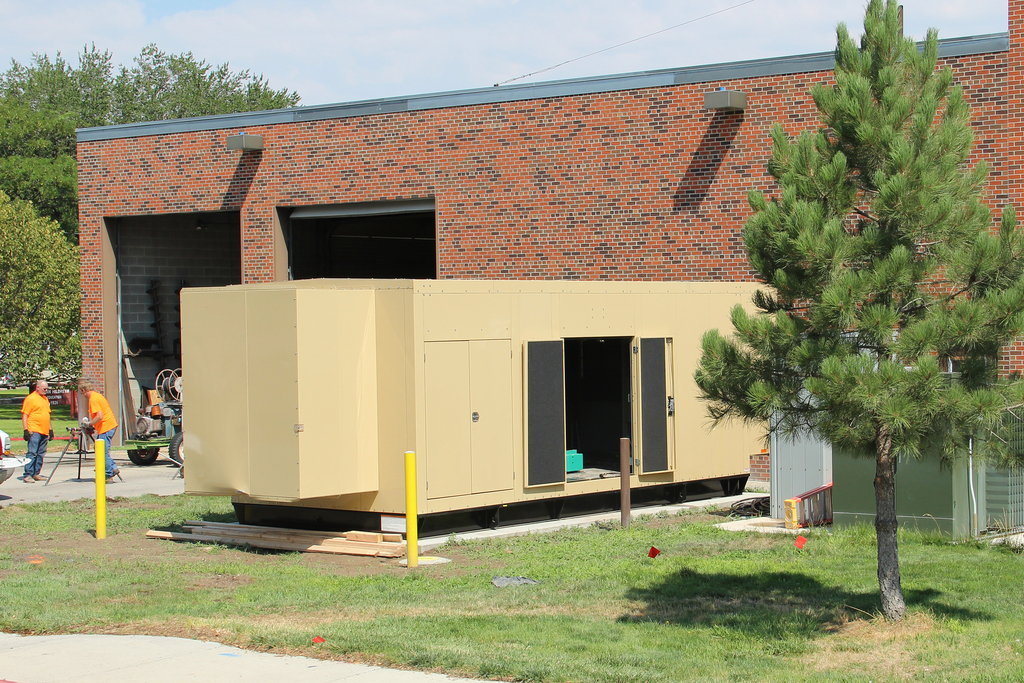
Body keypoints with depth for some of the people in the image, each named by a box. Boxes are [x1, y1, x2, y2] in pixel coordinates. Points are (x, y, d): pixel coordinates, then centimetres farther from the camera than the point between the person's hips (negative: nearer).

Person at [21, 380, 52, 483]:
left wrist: (50, 429, 23)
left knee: (41, 454, 8)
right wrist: (26, 430, -14)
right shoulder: (30, 399, -5)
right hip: (34, 431, -8)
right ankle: (28, 475, -12)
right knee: (32, 453, -11)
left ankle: (36, 474, 13)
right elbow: (24, 416, -8)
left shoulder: (45, 399, 19)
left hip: (44, 432, 8)